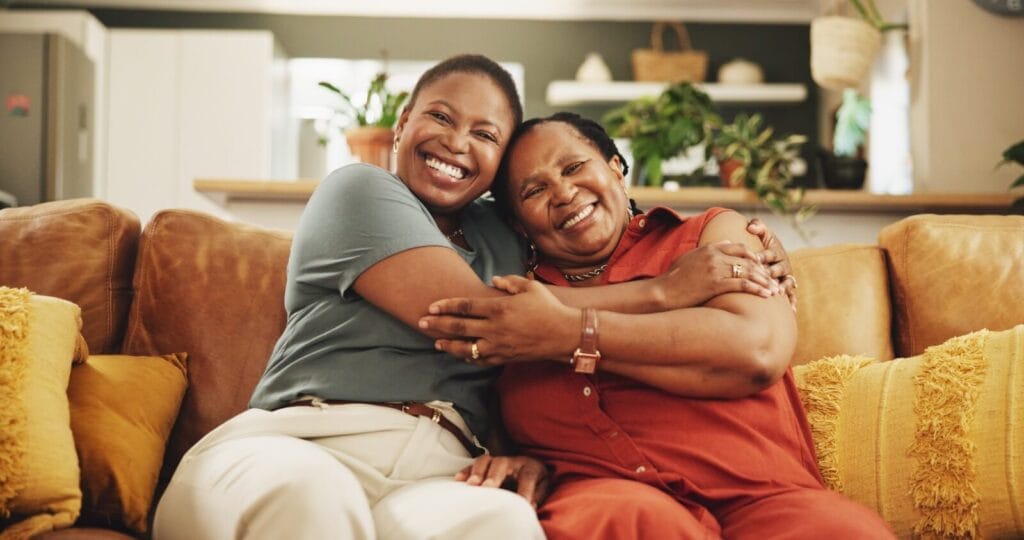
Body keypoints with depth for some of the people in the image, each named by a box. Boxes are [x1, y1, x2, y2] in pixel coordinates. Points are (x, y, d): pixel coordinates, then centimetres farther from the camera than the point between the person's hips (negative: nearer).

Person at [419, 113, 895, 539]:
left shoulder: (709, 236, 16)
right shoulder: (512, 303, 23)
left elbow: (758, 351, -5)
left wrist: (570, 334, -5)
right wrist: (521, 461, -2)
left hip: (757, 493, 0)